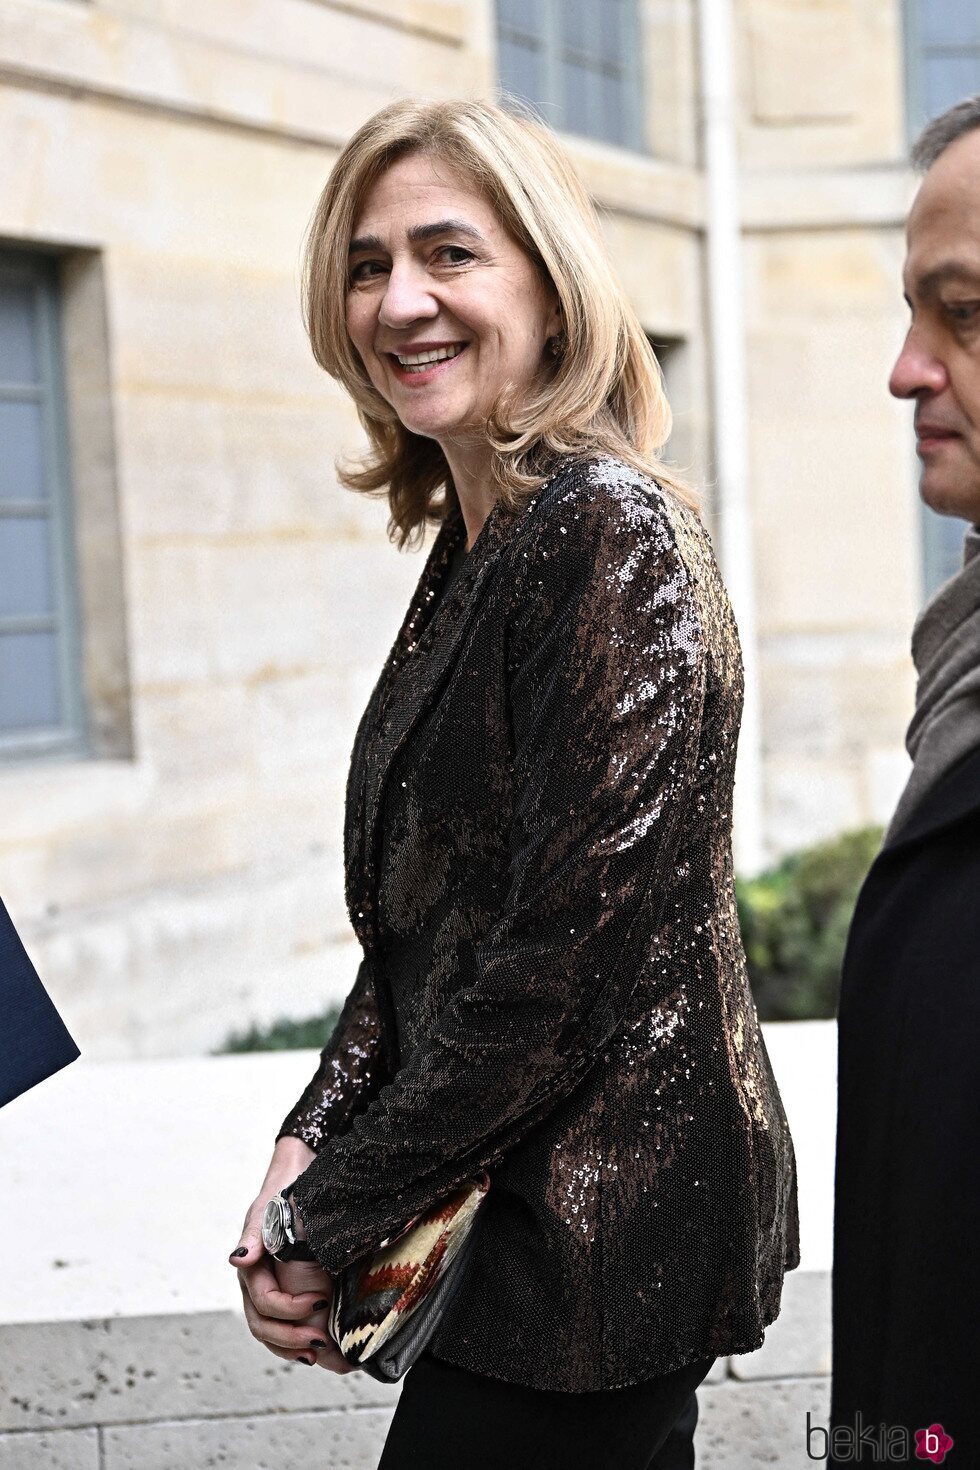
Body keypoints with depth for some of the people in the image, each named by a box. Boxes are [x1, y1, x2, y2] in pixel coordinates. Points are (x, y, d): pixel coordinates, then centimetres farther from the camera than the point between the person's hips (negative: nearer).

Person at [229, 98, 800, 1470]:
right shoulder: (476, 544, 10)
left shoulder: (609, 531, -18)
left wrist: (333, 1217, -15)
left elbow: (575, 956, -23)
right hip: (515, 1209, 8)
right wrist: (311, 1144, -1)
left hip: (599, 1239, -8)